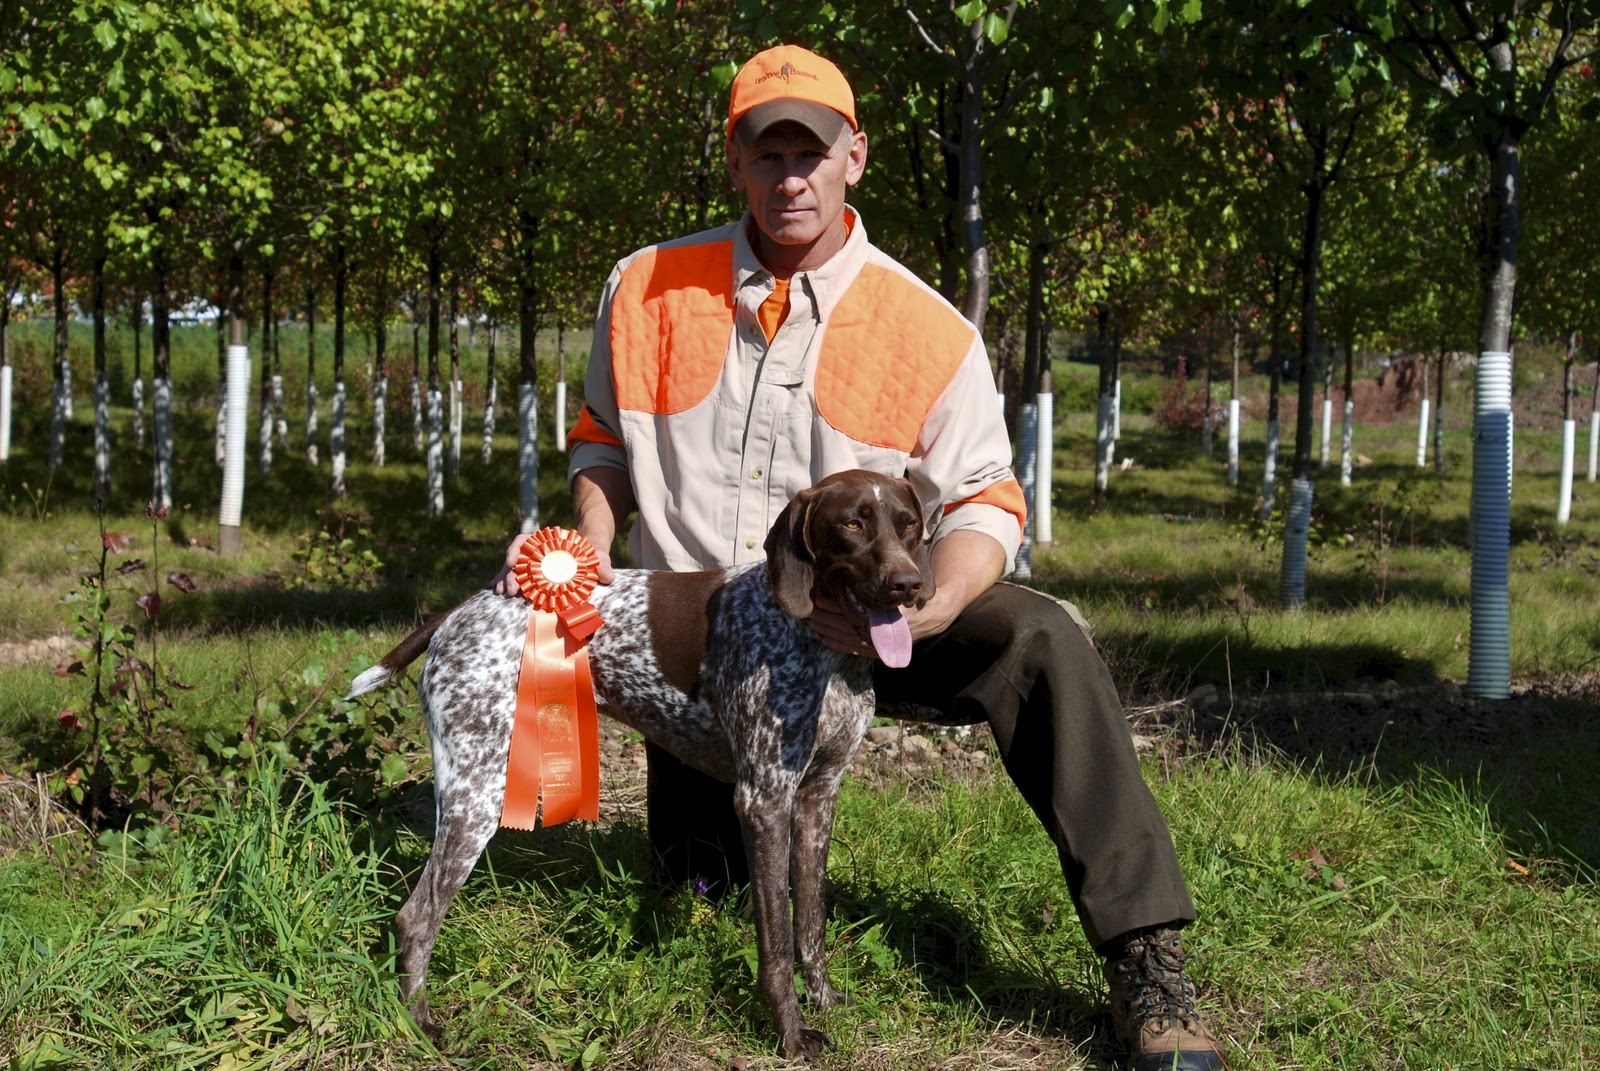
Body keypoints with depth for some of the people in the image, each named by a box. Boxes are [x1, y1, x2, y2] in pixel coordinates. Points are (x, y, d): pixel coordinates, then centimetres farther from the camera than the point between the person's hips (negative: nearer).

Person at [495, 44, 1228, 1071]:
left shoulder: (929, 331, -11)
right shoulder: (647, 290, -5)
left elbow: (986, 503, -10)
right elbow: (606, 440, 11)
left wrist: (924, 607, -31)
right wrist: (591, 543, -9)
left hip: (860, 624, -2)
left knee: (1040, 638, -30)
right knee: (701, 890, 3)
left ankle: (1146, 961, -27)